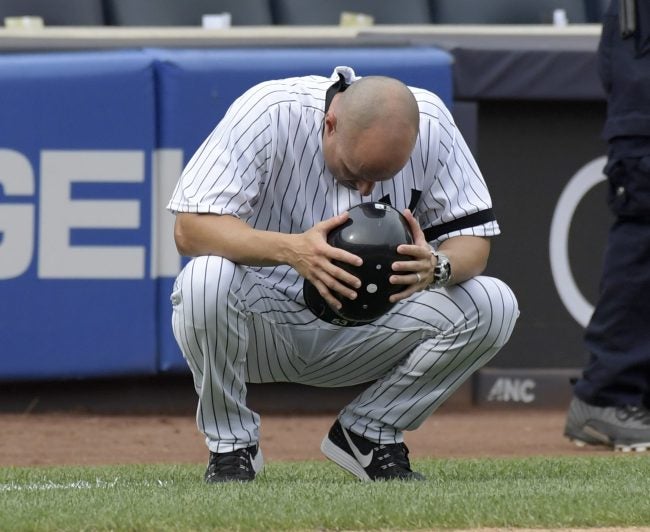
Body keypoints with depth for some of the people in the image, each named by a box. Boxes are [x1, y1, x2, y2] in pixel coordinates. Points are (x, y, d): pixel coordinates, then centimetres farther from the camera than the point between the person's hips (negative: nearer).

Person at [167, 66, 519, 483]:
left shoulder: (431, 123, -12)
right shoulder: (268, 113, -22)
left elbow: (473, 238, -8)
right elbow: (189, 230, -28)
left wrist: (437, 267, -33)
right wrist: (290, 249, -44)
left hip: (361, 330, 3)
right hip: (265, 319, -3)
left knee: (493, 306, -19)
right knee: (206, 280, -36)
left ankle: (370, 434, 2)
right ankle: (231, 446, -10)